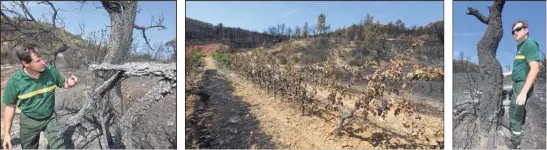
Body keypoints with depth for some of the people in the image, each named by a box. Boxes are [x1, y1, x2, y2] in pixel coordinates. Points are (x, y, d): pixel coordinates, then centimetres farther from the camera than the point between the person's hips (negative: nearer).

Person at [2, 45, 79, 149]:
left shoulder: (51, 71, -17)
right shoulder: (14, 81, -19)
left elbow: (63, 84, 3)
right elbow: (10, 107, -7)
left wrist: (68, 83, -24)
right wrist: (6, 133, -6)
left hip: (50, 118, 0)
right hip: (29, 122, 0)